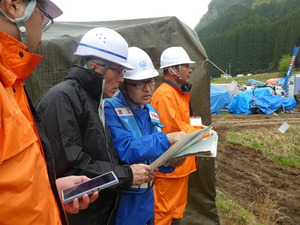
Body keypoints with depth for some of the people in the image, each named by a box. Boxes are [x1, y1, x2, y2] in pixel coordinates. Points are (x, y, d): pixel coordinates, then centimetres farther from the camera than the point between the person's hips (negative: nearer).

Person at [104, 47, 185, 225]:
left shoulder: (152, 112, 4)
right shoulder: (110, 109, -18)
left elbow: (154, 154, 10)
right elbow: (125, 150, -29)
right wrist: (166, 139, -28)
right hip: (121, 200, -6)